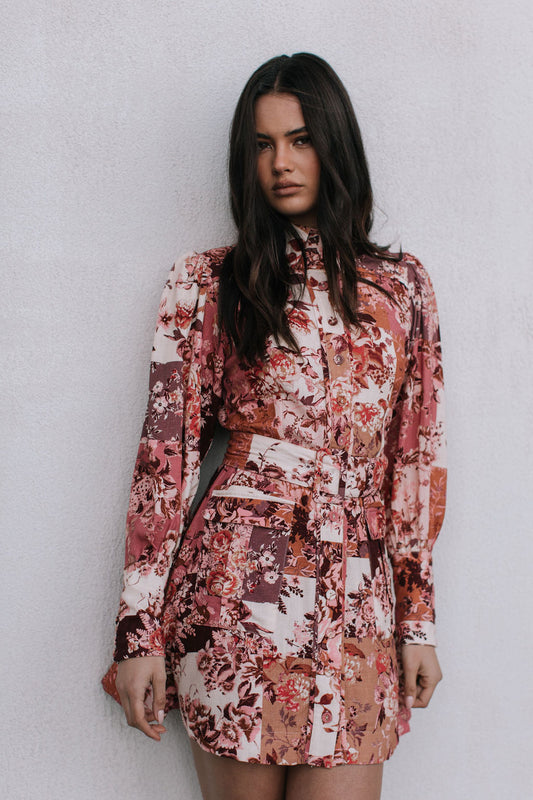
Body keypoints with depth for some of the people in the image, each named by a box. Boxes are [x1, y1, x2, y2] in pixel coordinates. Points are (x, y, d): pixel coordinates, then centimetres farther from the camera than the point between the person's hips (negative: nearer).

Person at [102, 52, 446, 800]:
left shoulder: (402, 285, 11)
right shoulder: (207, 283, 4)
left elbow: (419, 456, 11)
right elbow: (167, 452, 0)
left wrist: (419, 616, 8)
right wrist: (140, 630, -5)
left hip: (360, 597, 2)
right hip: (238, 584, -2)